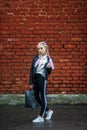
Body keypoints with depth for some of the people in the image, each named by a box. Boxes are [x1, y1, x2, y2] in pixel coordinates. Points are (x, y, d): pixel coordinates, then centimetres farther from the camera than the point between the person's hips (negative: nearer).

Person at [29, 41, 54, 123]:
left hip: (42, 78, -4)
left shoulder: (48, 59, 2)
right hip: (35, 77, 5)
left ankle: (41, 117, 6)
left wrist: (49, 68, -17)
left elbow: (48, 72, 6)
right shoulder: (35, 57, 8)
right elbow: (31, 70, 8)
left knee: (43, 97, -1)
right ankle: (48, 111, 28)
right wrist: (31, 82, 4)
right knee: (37, 97, 10)